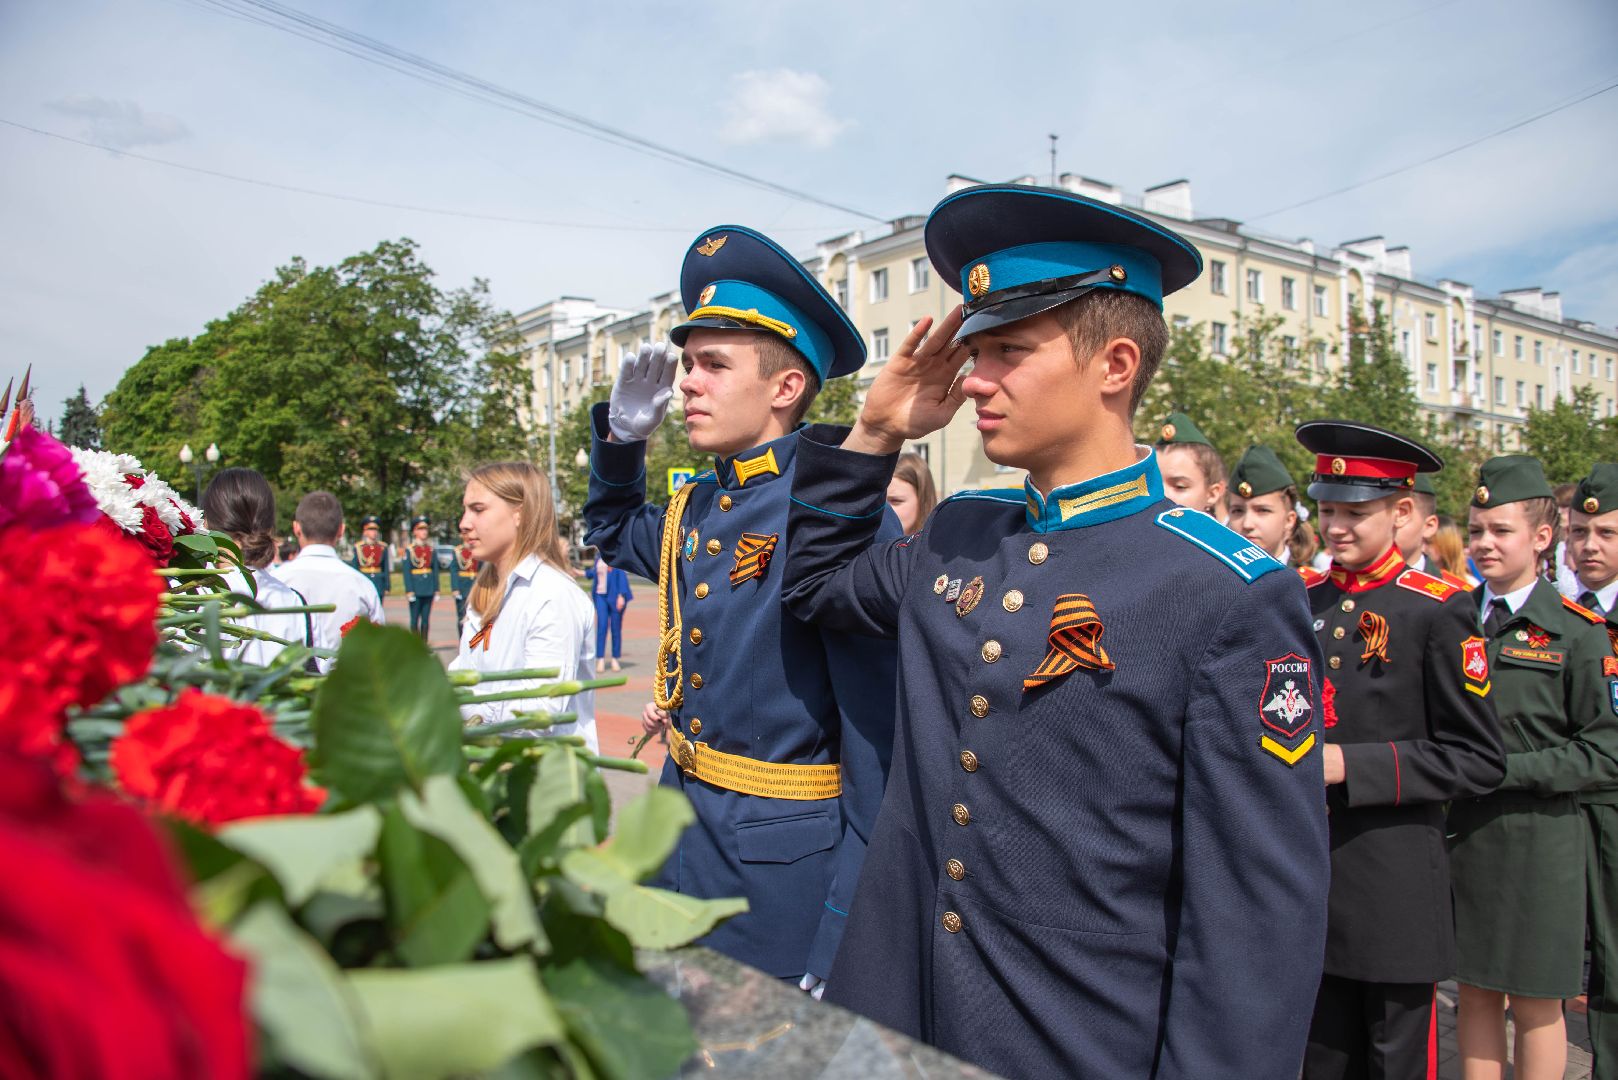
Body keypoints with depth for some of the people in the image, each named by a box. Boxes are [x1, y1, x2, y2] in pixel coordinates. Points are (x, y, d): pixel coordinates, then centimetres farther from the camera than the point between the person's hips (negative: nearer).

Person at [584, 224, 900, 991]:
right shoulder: (696, 510, 4)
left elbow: (877, 733, -21)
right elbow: (616, 534, 29)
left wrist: (840, 956, -19)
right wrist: (621, 436, 8)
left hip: (782, 869, -8)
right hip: (682, 839, 8)